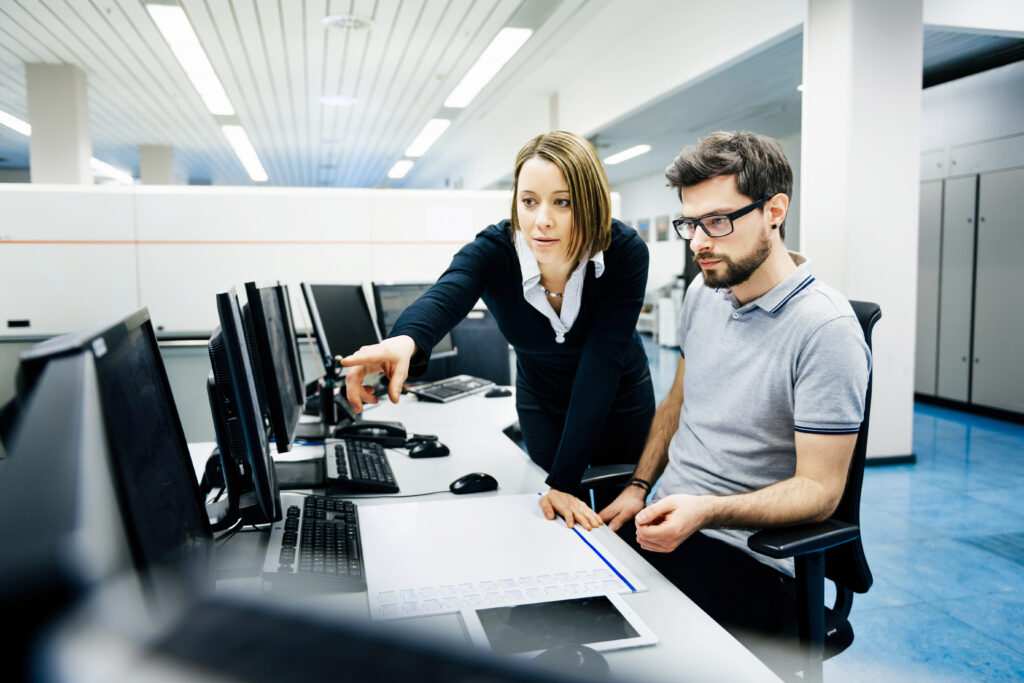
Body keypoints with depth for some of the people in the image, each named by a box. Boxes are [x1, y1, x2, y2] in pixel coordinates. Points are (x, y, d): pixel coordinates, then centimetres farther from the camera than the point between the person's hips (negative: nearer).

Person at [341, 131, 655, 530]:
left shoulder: (626, 253, -29)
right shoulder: (491, 252, -28)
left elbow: (600, 366, -33)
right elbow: (443, 299, -49)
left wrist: (565, 482, -37)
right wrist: (405, 340, -74)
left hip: (619, 402, 0)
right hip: (542, 402, 1)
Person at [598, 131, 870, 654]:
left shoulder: (826, 330, -16)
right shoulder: (703, 292, 7)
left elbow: (819, 489, -16)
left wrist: (705, 511, -29)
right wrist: (638, 488, 5)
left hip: (747, 555, -6)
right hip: (665, 522, 7)